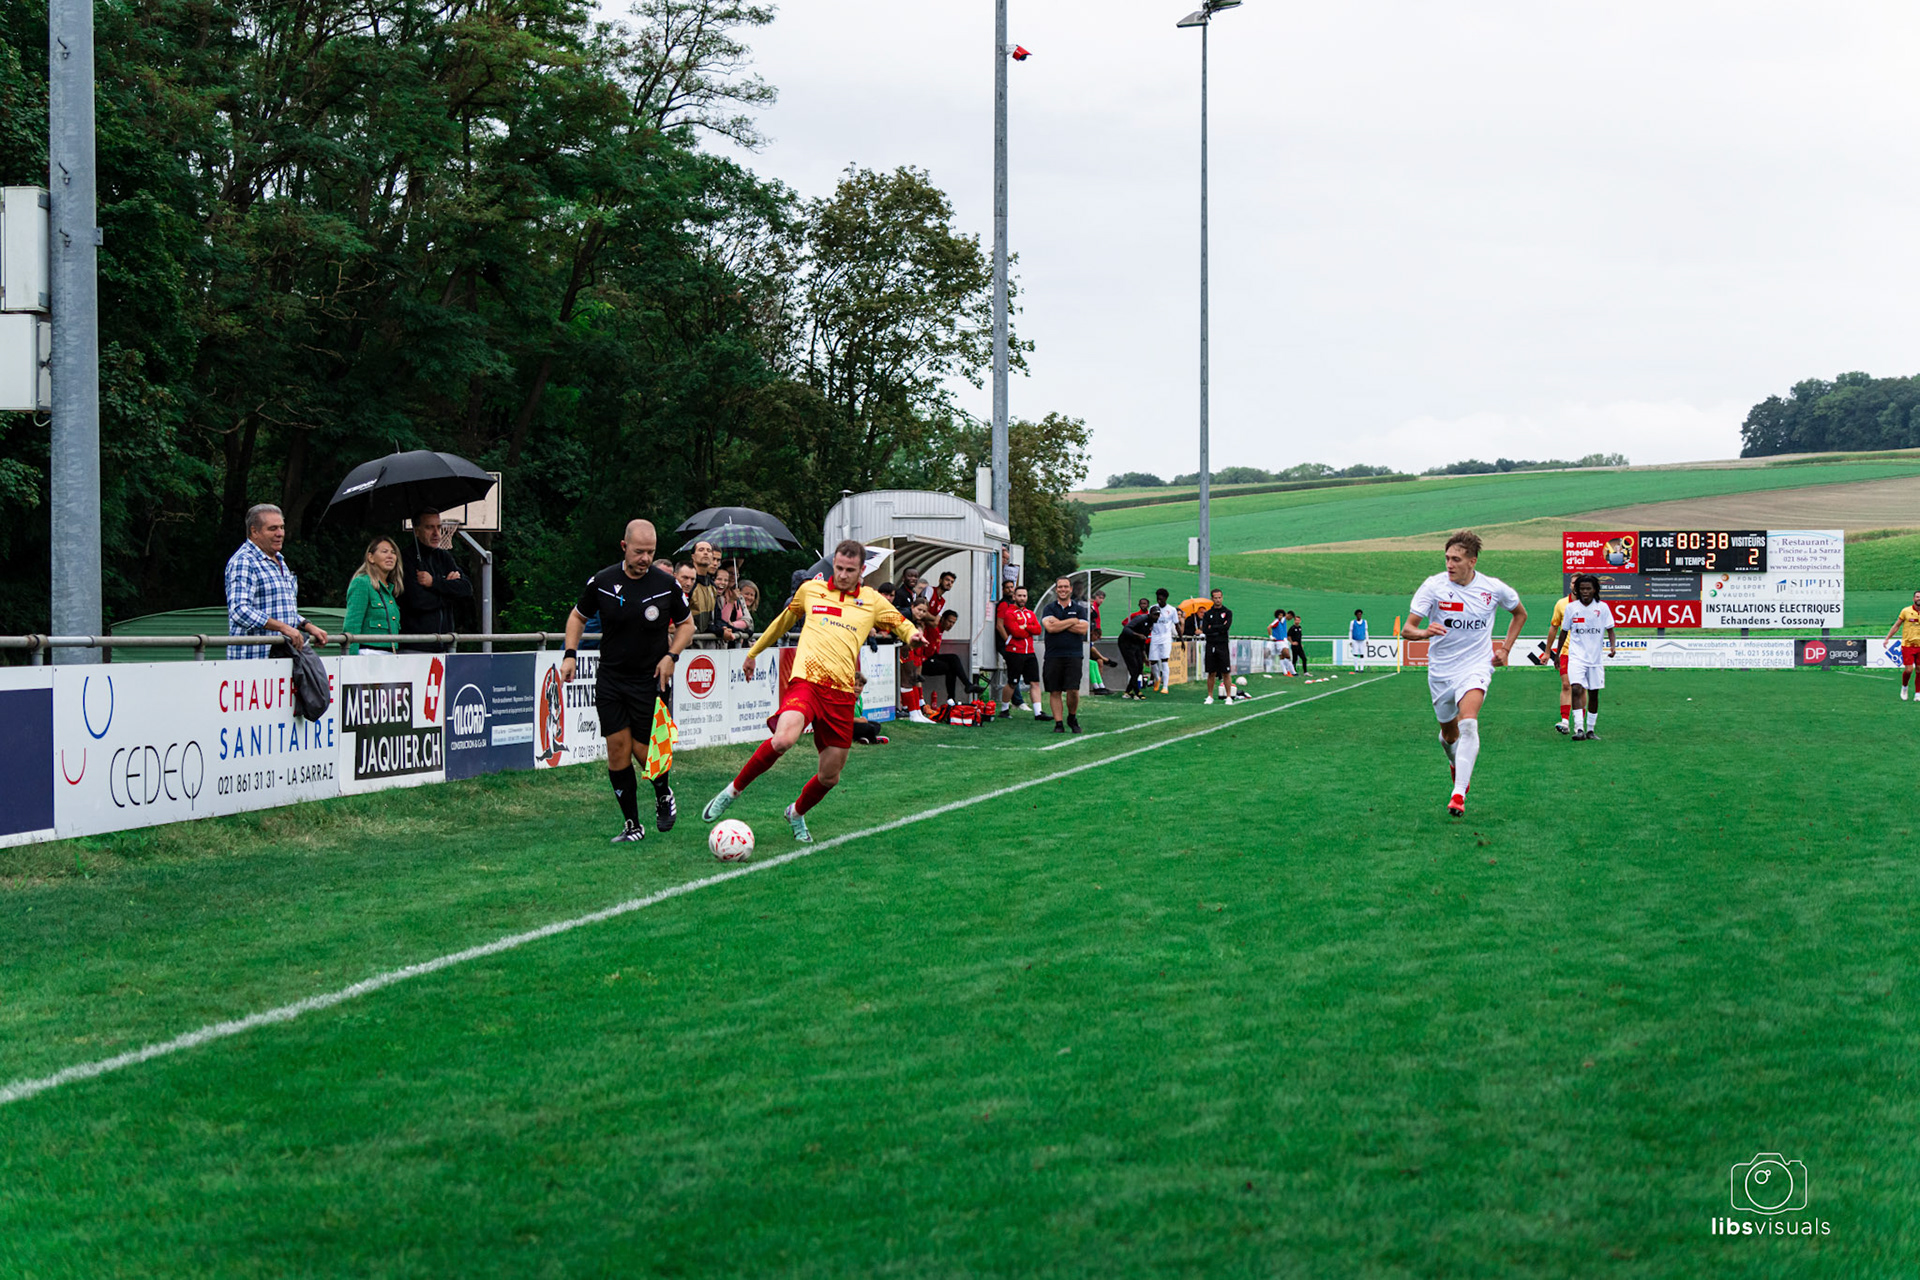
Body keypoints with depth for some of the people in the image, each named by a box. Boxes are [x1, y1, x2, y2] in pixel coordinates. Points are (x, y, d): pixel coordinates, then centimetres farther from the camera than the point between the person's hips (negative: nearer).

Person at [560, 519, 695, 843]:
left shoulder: (667, 584, -6)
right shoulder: (601, 582, -4)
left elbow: (686, 624, 8)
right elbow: (578, 616, 13)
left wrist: (671, 655, -7)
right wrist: (570, 653, 1)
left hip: (651, 681, -1)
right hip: (610, 680, 2)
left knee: (646, 752, -3)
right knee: (617, 749, -3)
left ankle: (664, 795, 30)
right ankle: (632, 826, 7)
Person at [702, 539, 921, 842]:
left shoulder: (872, 601, 12)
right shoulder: (810, 589, 12)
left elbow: (903, 625, 21)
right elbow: (784, 620, 27)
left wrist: (912, 636, -4)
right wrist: (754, 652, 36)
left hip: (841, 692, 2)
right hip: (806, 680, -2)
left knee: (830, 776, 5)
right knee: (783, 739, -32)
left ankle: (797, 813, 36)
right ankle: (732, 790, -13)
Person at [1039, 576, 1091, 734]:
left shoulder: (1079, 609, 10)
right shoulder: (1049, 608, 9)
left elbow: (1083, 629, -5)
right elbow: (1050, 628, -9)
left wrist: (1060, 624, -7)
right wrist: (1073, 621, -4)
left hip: (1074, 655, -1)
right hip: (1053, 655, 1)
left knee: (1073, 690, -10)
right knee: (1055, 691, 0)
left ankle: (1072, 718, 12)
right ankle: (1058, 723, 6)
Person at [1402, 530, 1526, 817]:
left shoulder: (1493, 588, -6)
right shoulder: (1434, 586, -10)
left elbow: (1520, 613, 16)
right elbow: (1407, 630, -13)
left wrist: (1505, 648, 6)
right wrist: (1425, 632, -36)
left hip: (1476, 666, -2)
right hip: (1441, 670, 2)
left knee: (1468, 723, -25)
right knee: (1449, 734, 14)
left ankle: (1459, 793, -27)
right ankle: (1456, 763, 50)